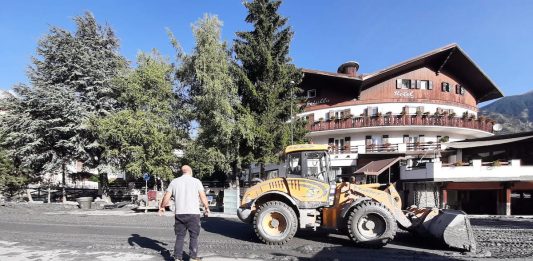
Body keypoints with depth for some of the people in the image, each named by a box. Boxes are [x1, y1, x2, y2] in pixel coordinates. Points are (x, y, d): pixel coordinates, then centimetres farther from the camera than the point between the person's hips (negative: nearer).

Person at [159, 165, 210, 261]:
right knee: (193, 236, 7)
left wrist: (162, 207, 21)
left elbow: (166, 197, 5)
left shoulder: (174, 182, 7)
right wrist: (207, 208, 9)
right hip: (193, 213, -2)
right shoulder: (196, 181, 0)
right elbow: (203, 197, -4)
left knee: (180, 236, 13)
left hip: (179, 213, 3)